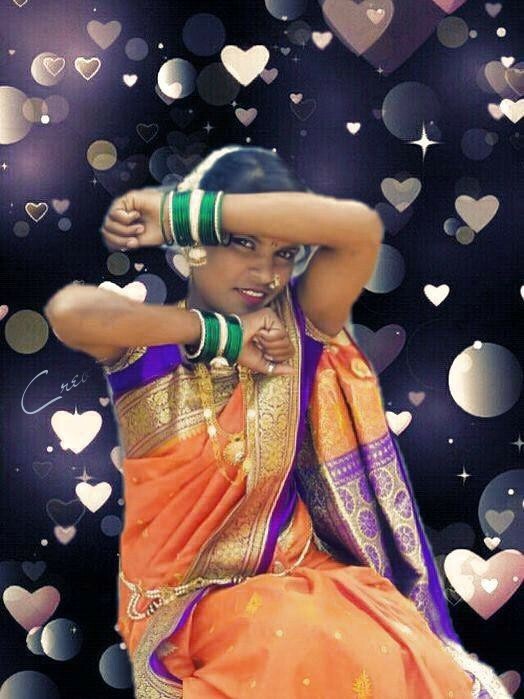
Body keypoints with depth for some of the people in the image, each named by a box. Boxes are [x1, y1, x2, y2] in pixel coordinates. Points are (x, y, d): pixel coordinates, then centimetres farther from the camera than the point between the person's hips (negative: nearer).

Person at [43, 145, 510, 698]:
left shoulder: (296, 330, -1)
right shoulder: (146, 339, -6)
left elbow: (361, 227, -18)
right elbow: (69, 310, -29)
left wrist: (179, 211, -18)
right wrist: (221, 335, -19)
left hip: (301, 575, 3)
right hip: (187, 597, -3)